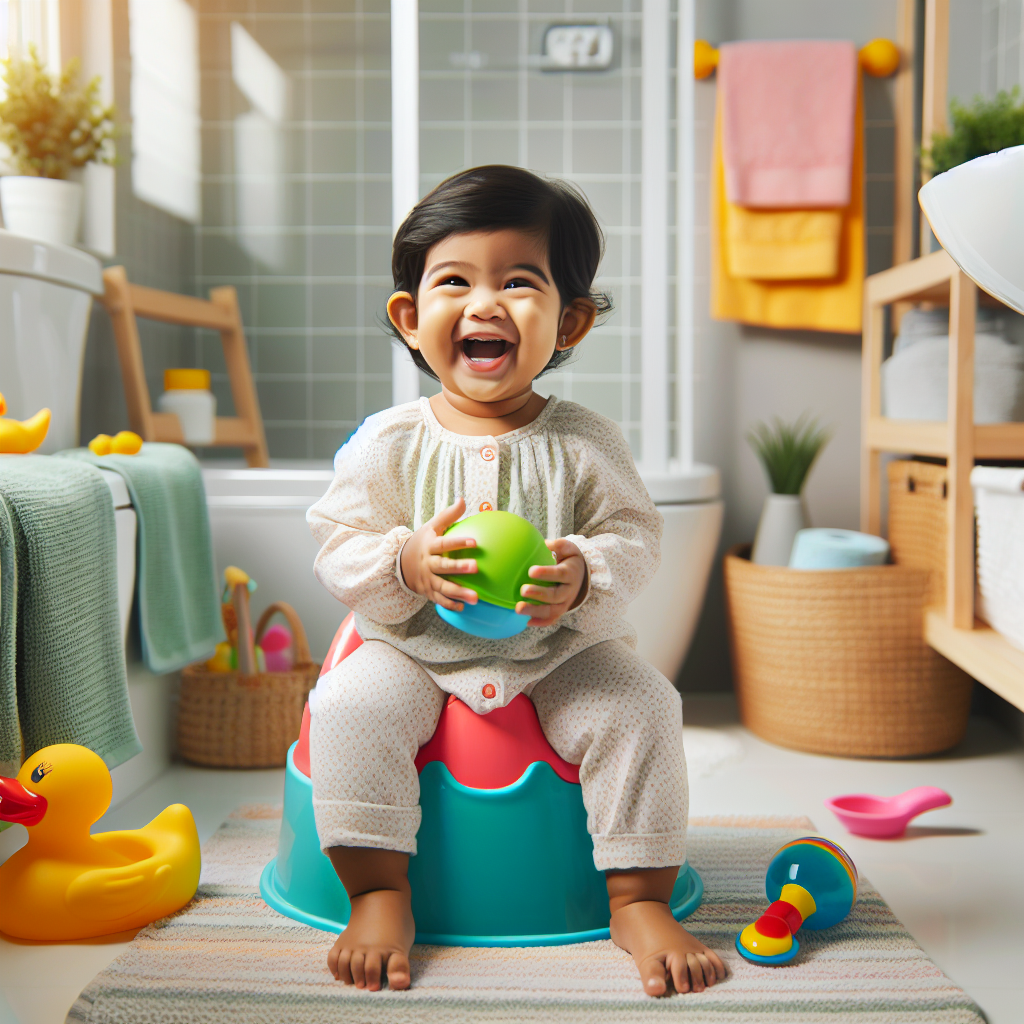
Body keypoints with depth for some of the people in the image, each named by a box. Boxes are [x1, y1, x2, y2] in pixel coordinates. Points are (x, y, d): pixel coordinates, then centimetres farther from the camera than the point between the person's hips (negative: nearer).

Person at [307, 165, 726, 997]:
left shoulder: (584, 442, -5)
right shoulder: (387, 443, -6)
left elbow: (636, 538, -6)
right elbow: (338, 551, -6)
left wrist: (584, 578, -28)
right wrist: (406, 564, -27)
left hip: (564, 651, 0)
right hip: (416, 648, 0)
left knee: (641, 706, -20)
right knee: (351, 707, -24)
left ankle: (640, 899, -5)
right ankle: (379, 895, -9)